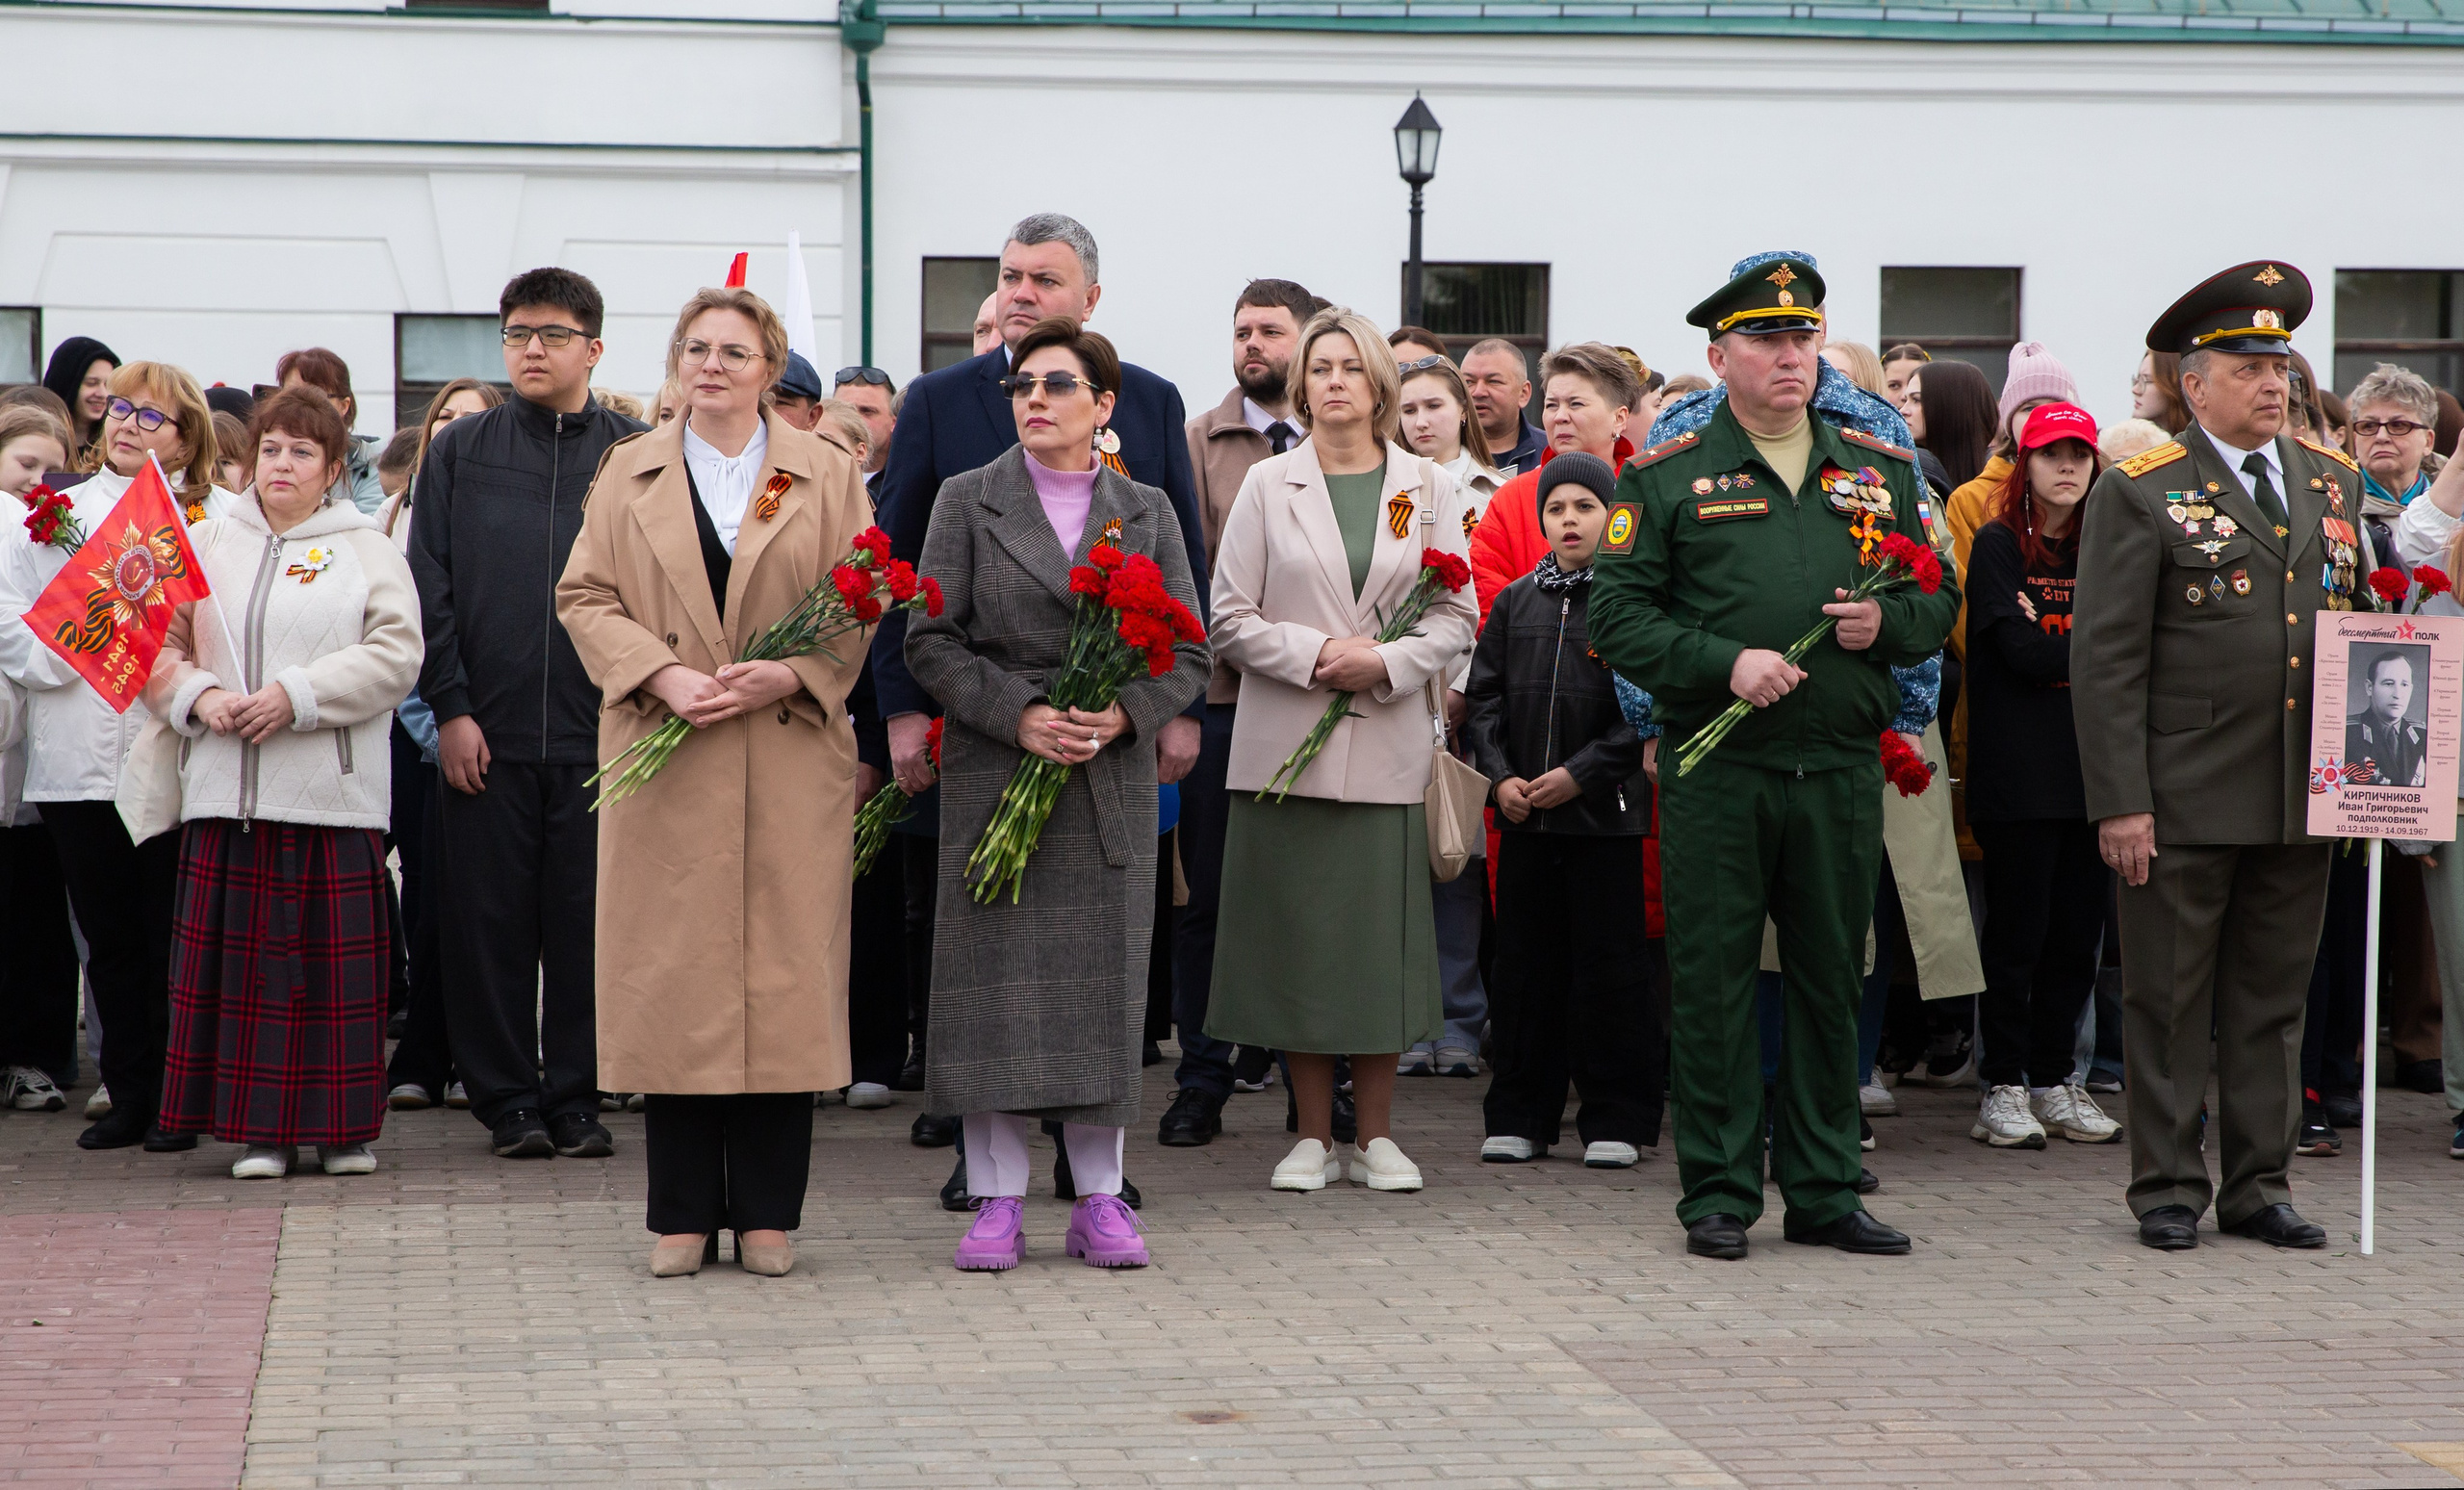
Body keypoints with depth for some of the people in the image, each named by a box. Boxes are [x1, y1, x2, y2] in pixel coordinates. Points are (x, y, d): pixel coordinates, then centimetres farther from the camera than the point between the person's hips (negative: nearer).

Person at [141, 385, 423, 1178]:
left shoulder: (367, 550, 7)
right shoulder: (207, 543, 14)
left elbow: (394, 654, -5)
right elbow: (159, 645, 12)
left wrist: (297, 697, -13)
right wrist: (198, 697, -8)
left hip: (335, 791, -2)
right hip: (227, 789, 2)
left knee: (336, 957, -1)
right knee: (244, 954, 0)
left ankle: (342, 1123, 8)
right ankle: (262, 1126, 6)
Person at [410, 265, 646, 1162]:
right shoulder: (458, 452, 9)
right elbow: (429, 588, 5)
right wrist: (449, 708, -3)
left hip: (599, 734, -1)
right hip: (487, 734, 1)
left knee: (588, 924, 2)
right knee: (490, 924, 3)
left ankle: (576, 1098, 10)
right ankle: (507, 1099, 11)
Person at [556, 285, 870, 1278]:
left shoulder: (827, 476, 8)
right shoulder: (629, 474, 11)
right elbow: (586, 597, 6)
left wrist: (790, 675, -13)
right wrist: (663, 678, -10)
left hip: (790, 760, 0)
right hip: (664, 767, 1)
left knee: (783, 972, -2)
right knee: (671, 976, -1)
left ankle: (766, 1213, 5)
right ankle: (682, 1215, 6)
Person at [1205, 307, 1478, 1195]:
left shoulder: (1427, 488, 8)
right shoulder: (1268, 486, 5)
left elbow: (1457, 616, 5)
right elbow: (1230, 619, 1)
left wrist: (1386, 663, -12)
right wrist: (1314, 655, -13)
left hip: (1388, 745, 1)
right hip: (1286, 742, -1)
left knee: (1382, 931, 0)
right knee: (1298, 932, 0)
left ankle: (1376, 1134, 9)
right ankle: (1313, 1133, 8)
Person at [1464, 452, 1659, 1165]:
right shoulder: (1515, 602, 9)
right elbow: (1484, 696, 10)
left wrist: (1581, 774, -13)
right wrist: (1500, 776, -4)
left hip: (1606, 811, -4)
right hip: (1524, 813, 4)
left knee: (1610, 965, 0)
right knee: (1526, 962, 9)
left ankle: (1615, 1118, 8)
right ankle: (1520, 1116, 17)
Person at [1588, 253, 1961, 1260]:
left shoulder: (1882, 470, 13)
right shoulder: (1667, 478, 2)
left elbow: (1939, 602, 16)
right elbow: (1618, 619, -3)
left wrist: (1889, 622, -6)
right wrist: (1727, 663, -16)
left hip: (1844, 771, 3)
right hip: (1716, 770, -3)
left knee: (1831, 981, 8)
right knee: (1713, 984, 0)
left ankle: (1825, 1193, 17)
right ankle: (1719, 1195, 9)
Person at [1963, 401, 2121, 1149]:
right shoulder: (1998, 545, -1)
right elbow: (2021, 649, -11)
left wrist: (2053, 645, -8)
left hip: (2091, 763, 5)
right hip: (2020, 770, -5)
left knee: (2077, 932, 5)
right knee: (2017, 932, -4)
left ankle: (2054, 1080, 12)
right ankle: (2003, 1087, 2)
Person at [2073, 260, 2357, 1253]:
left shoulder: (2332, 483, 13)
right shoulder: (2140, 492, -4)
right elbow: (2105, 658, -7)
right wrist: (2119, 801, -13)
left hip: (2303, 798, 5)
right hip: (2186, 799, -5)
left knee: (2273, 1001, 11)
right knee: (2170, 1003, 2)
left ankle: (2259, 1187, 19)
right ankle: (2168, 1189, 12)